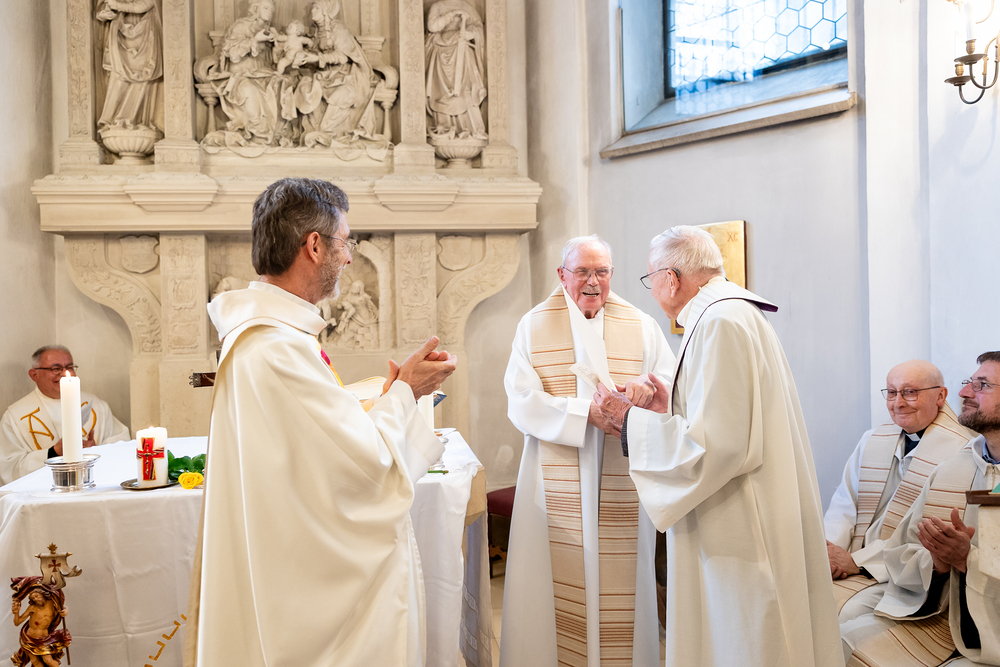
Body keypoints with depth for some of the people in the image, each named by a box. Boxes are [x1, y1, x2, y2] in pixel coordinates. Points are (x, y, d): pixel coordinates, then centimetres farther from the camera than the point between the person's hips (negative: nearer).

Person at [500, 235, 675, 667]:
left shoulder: (641, 326, 10)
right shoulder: (534, 326, 5)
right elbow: (521, 404, -6)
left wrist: (648, 384, -18)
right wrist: (587, 412, -18)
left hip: (622, 487, 1)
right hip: (557, 487, -1)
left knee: (619, 582, 2)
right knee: (558, 589, 0)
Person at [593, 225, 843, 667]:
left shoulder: (720, 324, -19)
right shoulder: (741, 314, 14)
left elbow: (716, 446, -24)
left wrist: (632, 421, -14)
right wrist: (671, 410, 16)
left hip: (741, 541, -10)